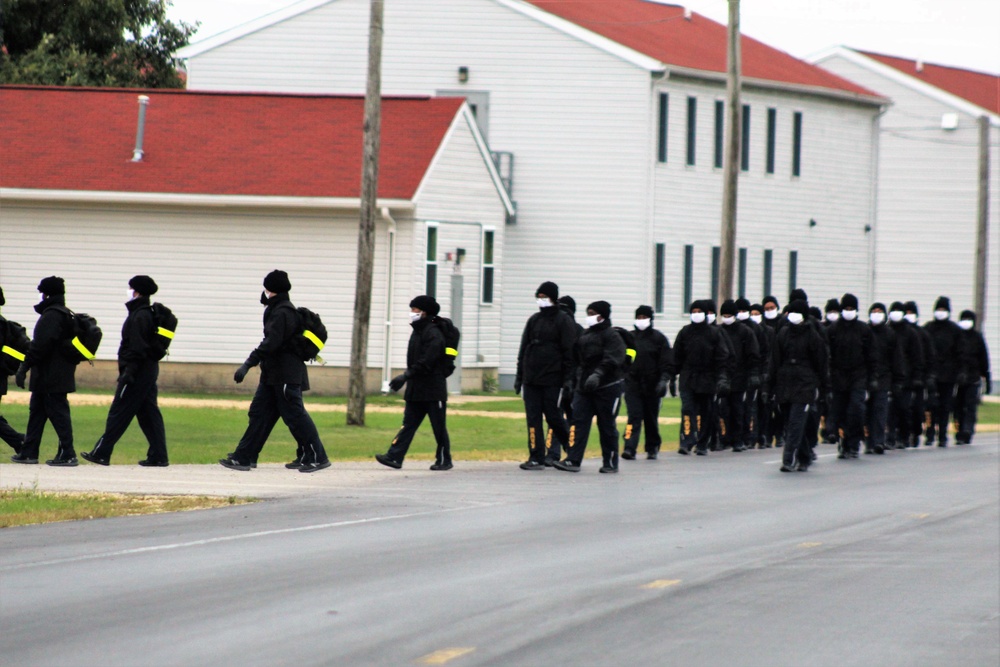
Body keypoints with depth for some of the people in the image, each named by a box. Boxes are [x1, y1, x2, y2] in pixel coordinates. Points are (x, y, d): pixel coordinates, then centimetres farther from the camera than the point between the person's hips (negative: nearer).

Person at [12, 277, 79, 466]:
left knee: (58, 412, -7)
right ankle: (29, 452, 18)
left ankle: (68, 455, -7)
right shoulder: (64, 314, 16)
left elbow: (41, 345, -23)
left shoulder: (51, 315, -15)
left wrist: (24, 367, -20)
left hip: (50, 377, -10)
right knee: (36, 411, 14)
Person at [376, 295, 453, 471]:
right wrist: (405, 379, 16)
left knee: (439, 427, 1)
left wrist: (406, 376, -24)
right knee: (408, 423, 1)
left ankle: (444, 460, 10)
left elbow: (426, 362, -23)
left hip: (433, 389, -9)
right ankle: (395, 457, -5)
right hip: (416, 390, 9)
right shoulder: (417, 332, 14)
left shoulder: (433, 334, -14)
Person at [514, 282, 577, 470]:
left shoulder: (564, 321, -2)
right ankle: (536, 458, 2)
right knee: (533, 418, 1)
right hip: (532, 380, 5)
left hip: (553, 380, -5)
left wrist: (568, 379, -13)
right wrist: (519, 376, 13)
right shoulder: (534, 320, 15)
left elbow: (569, 353, -6)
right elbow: (523, 350, 18)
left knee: (554, 417, -2)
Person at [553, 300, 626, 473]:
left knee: (607, 426, 1)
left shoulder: (611, 336, -9)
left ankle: (610, 462, 11)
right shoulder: (584, 336, 15)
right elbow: (577, 359, 21)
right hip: (584, 387, 7)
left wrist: (598, 374, -34)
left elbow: (611, 360, -22)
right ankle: (573, 460, -6)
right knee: (579, 422, -3)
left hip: (607, 387, -7)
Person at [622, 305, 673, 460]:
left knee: (651, 418, 8)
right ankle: (629, 448, -19)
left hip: (652, 385, -1)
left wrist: (664, 379, -16)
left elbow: (666, 361, -4)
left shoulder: (658, 338, 1)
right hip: (632, 383, 1)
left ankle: (652, 449, 21)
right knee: (634, 416, -11)